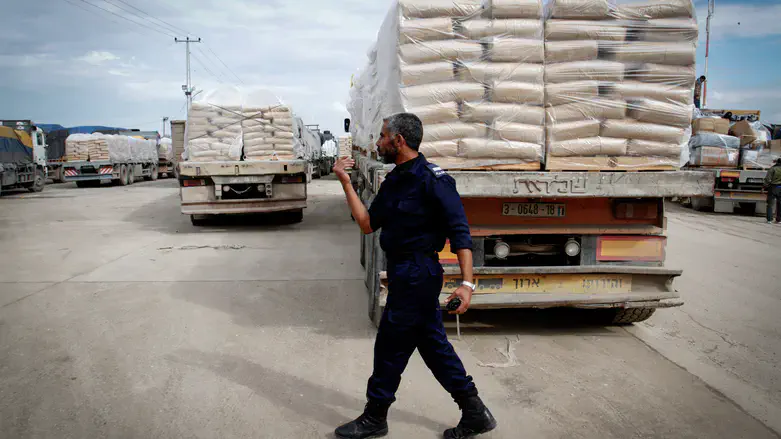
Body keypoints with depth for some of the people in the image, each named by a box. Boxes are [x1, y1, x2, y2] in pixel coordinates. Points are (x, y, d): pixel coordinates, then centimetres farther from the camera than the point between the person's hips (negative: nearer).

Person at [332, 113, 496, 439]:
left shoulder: (432, 180, -17)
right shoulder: (394, 181, 11)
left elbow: (460, 232, -20)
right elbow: (368, 224, 10)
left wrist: (466, 283, -28)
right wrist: (345, 182, 7)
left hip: (416, 275, -9)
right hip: (404, 274, 9)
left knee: (390, 346, 2)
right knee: (433, 345, 15)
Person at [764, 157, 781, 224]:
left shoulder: (772, 169, -10)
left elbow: (767, 179, -13)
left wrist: (765, 187, -4)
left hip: (773, 188, -3)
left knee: (770, 204, 3)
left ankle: (769, 219, -2)